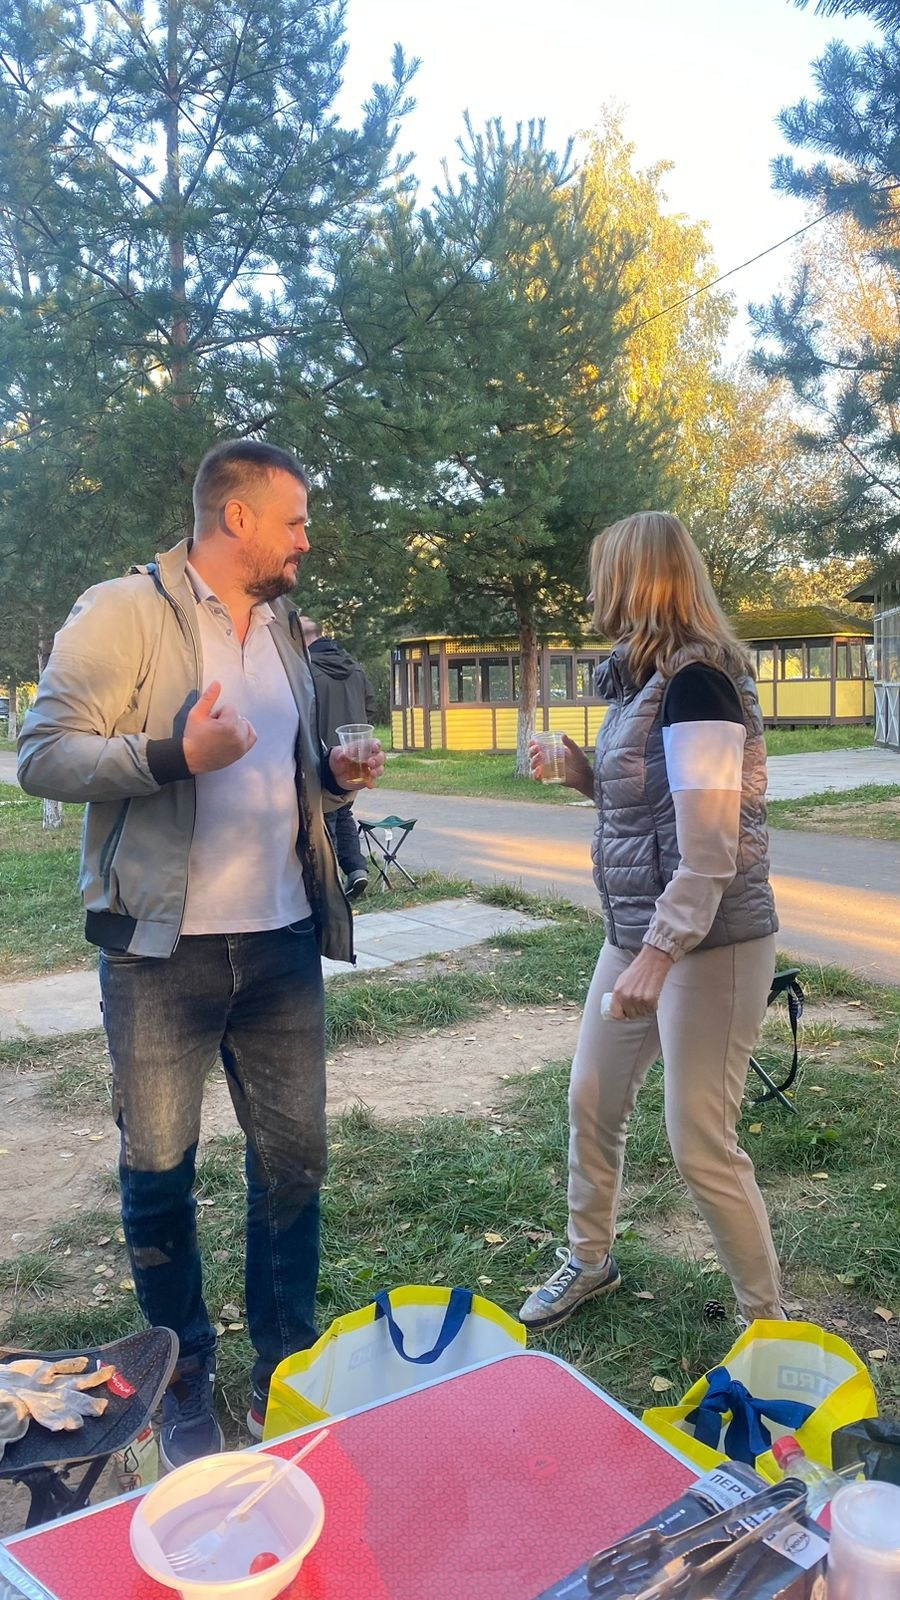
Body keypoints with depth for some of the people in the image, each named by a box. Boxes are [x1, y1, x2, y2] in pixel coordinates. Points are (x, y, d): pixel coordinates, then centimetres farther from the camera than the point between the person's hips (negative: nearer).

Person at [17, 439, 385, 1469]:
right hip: (164, 949, -5)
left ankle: (286, 1365, 32)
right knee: (159, 1172, 8)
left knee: (294, 1158, 11)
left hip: (282, 941, 6)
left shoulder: (283, 628, 14)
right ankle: (183, 1383, 31)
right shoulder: (123, 613, -7)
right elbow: (42, 756, -11)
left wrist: (332, 775, 5)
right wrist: (173, 754, -24)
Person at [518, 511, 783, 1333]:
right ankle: (590, 1259, 39)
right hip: (639, 932, 9)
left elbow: (710, 848, -24)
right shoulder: (648, 679, 10)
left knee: (700, 1143, 0)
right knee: (592, 1102, 17)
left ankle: (767, 1319, 23)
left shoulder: (696, 681, -19)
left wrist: (657, 957, -25)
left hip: (710, 945, -9)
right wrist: (584, 773, 4)